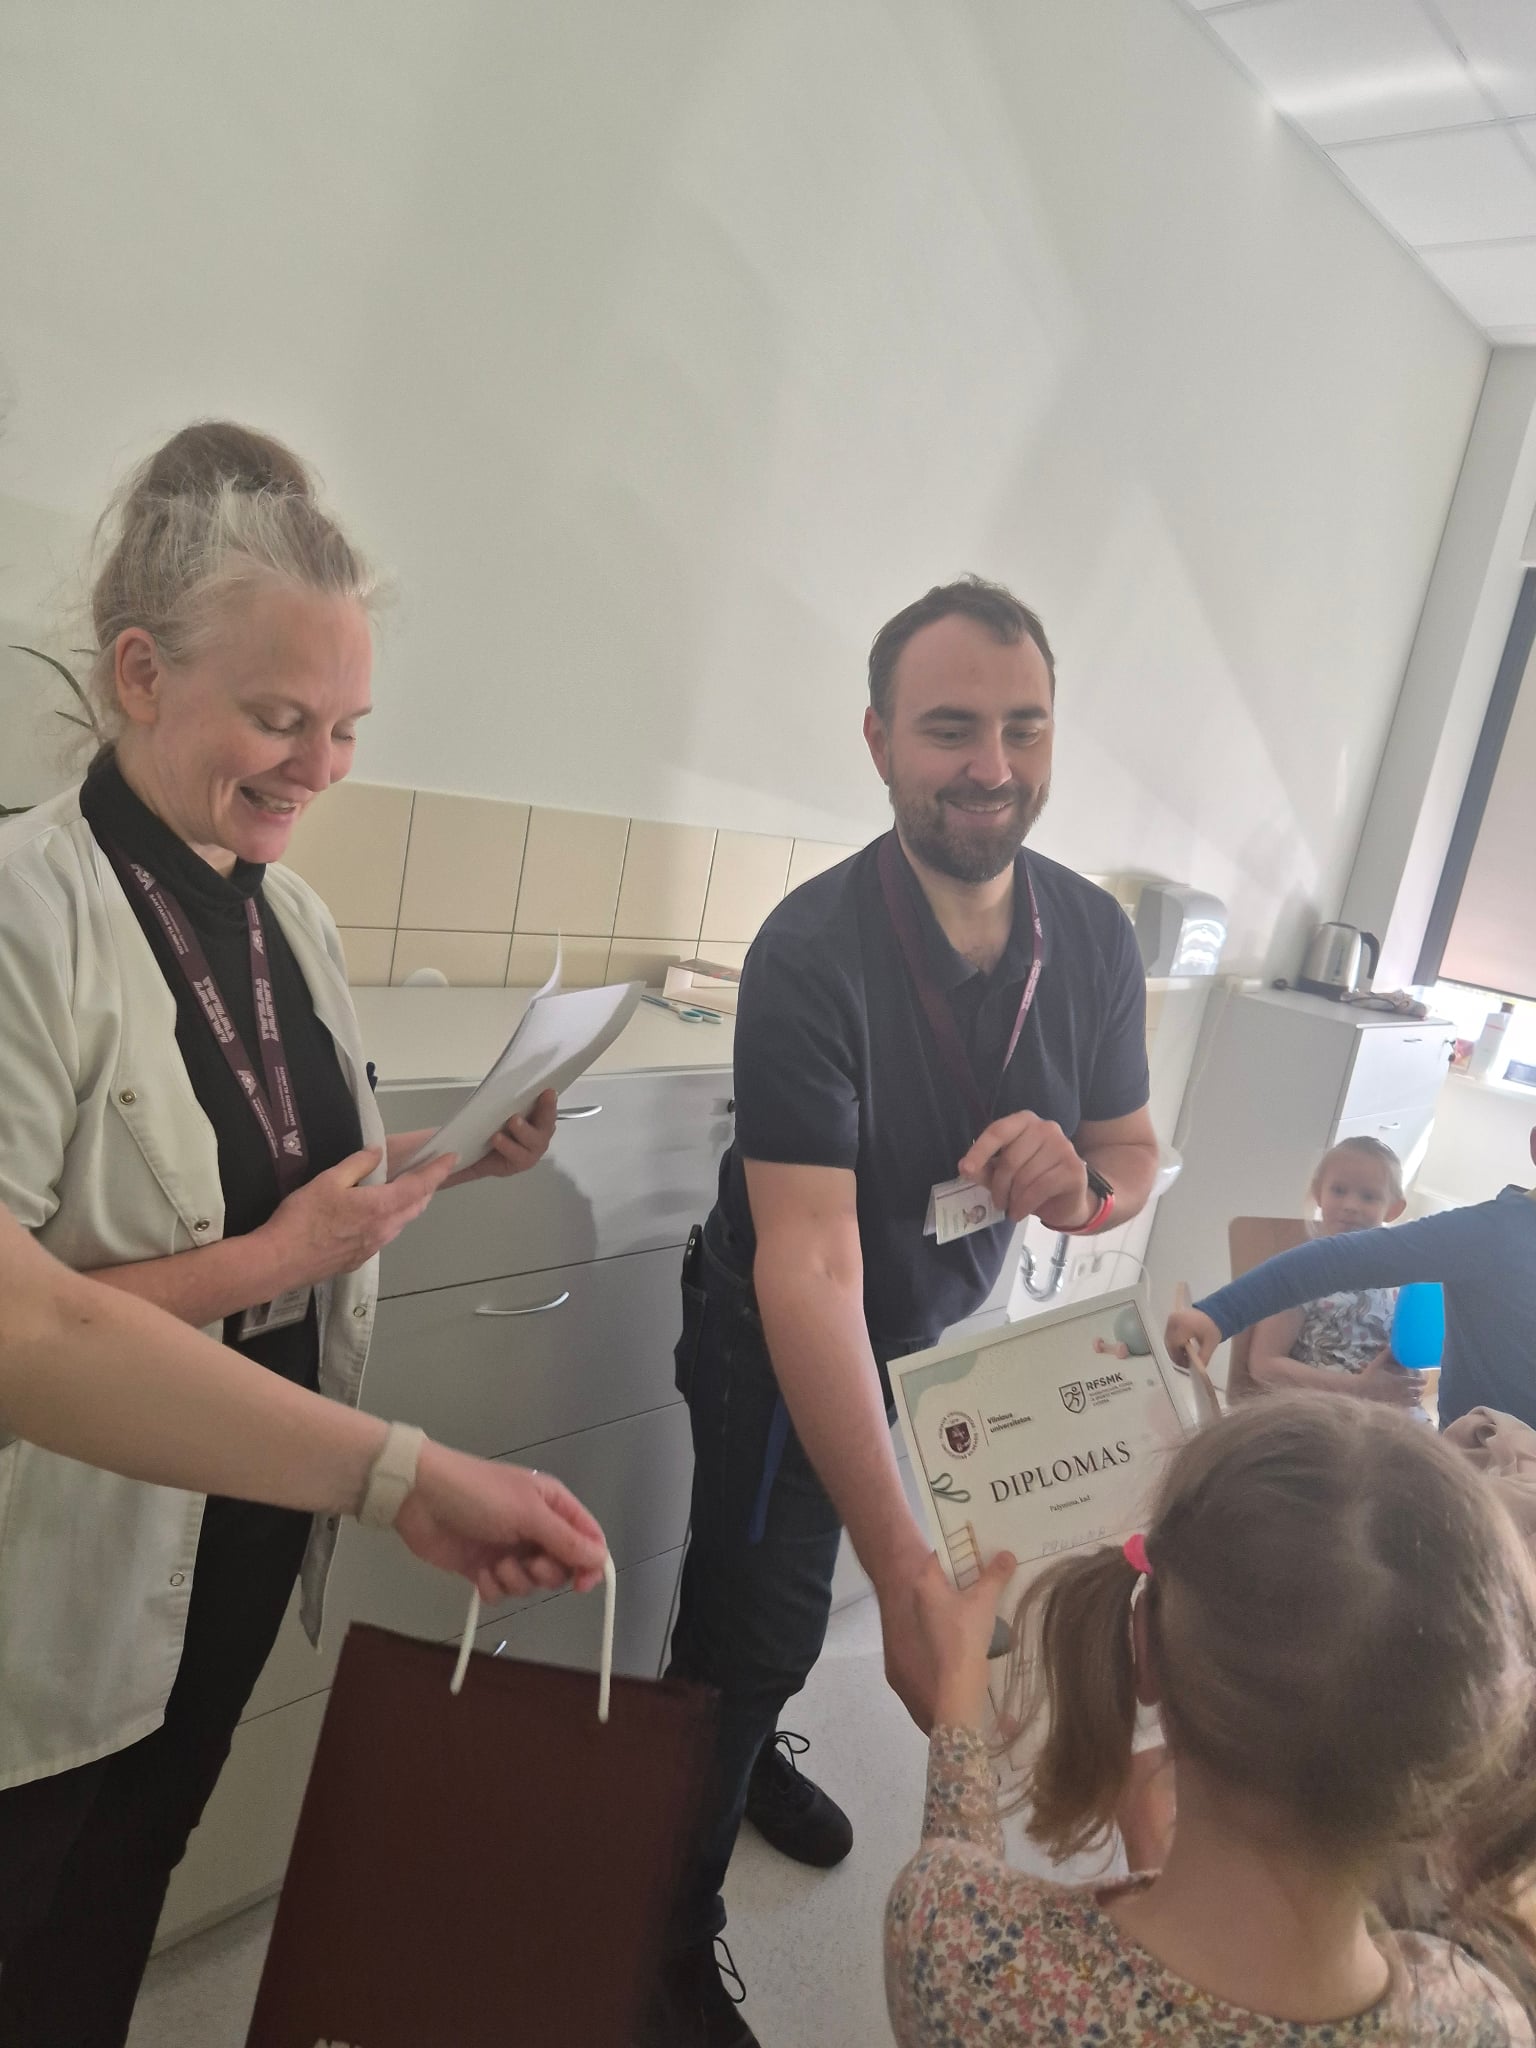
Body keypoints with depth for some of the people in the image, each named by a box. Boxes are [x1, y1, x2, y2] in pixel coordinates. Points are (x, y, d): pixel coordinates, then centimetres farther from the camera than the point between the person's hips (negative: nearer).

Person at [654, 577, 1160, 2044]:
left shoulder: (1093, 936, -13)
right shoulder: (812, 953, -32)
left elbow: (1135, 1152, -3)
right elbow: (810, 1270, -38)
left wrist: (1081, 1181, -30)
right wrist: (906, 1568, -45)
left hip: (941, 1335, 5)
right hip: (781, 1350, -5)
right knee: (753, 1632, 4)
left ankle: (748, 1747, 58)